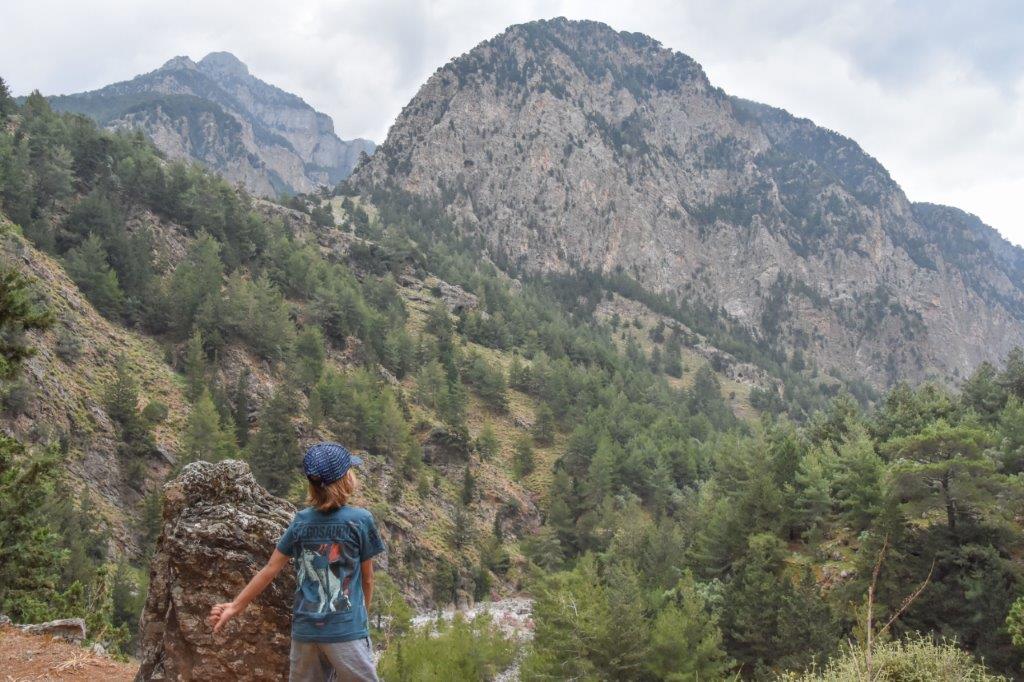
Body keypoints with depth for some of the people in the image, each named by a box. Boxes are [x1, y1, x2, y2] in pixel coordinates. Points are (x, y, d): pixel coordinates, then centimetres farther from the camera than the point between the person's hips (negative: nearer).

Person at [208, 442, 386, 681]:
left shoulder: (301, 520, 3)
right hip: (346, 629, -5)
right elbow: (367, 578, 1)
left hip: (304, 629, 5)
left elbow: (270, 569, 4)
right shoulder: (360, 519, -8)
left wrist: (236, 606, 15)